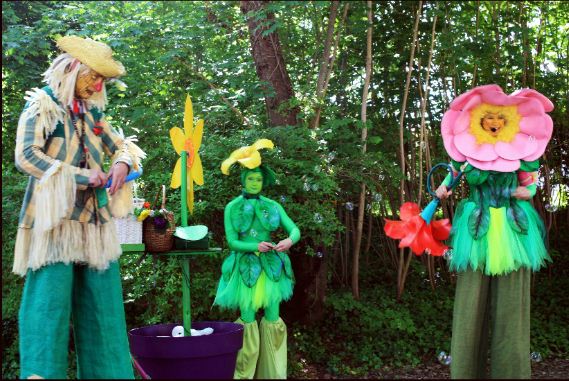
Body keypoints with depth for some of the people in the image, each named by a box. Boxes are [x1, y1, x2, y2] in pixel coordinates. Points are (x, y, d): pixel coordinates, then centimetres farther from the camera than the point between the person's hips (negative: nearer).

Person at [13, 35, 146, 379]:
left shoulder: (92, 114, 17)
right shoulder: (41, 105, -1)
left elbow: (123, 145, 24)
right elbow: (25, 156, -12)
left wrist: (122, 164, -1)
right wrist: (78, 176, -13)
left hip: (93, 220, 7)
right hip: (56, 218, -6)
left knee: (102, 301, 5)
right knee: (51, 300, -10)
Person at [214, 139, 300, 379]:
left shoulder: (272, 206, 4)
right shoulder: (232, 208, -1)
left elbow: (295, 230, -3)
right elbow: (232, 242, -7)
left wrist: (290, 240, -26)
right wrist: (256, 246, -23)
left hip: (271, 266, 2)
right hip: (245, 267, -2)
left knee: (272, 319, 3)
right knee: (248, 321, 0)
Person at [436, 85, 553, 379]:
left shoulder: (521, 149, 6)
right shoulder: (468, 149, 3)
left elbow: (532, 183, 12)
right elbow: (455, 173, 17)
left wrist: (527, 192, -8)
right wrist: (444, 188, -2)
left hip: (512, 227, 1)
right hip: (478, 227, -1)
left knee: (510, 301, 1)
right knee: (472, 300, -3)